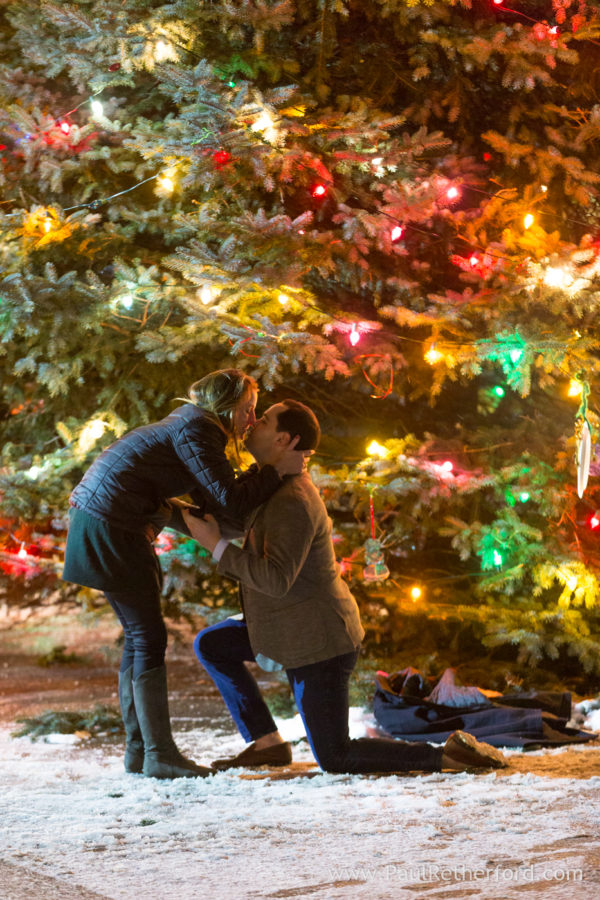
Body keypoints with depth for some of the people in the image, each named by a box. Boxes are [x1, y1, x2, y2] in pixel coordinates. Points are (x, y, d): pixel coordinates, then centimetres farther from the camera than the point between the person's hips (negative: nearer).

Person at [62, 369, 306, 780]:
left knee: (140, 636, 13)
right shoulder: (196, 430, -13)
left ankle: (138, 748, 18)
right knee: (149, 637, -7)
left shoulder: (196, 427, 18)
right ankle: (159, 754, -5)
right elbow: (230, 501, -19)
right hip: (109, 526, -11)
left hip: (104, 523, 11)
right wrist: (277, 469, -10)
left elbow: (213, 503, 18)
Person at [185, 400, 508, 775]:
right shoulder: (279, 484, 6)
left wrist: (215, 544, -27)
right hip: (297, 630, 10)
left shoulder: (292, 502, -25)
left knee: (335, 758, -3)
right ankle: (267, 743, 12)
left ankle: (449, 754, -5)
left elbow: (276, 579, -33)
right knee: (210, 644, 13)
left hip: (319, 641, -10)